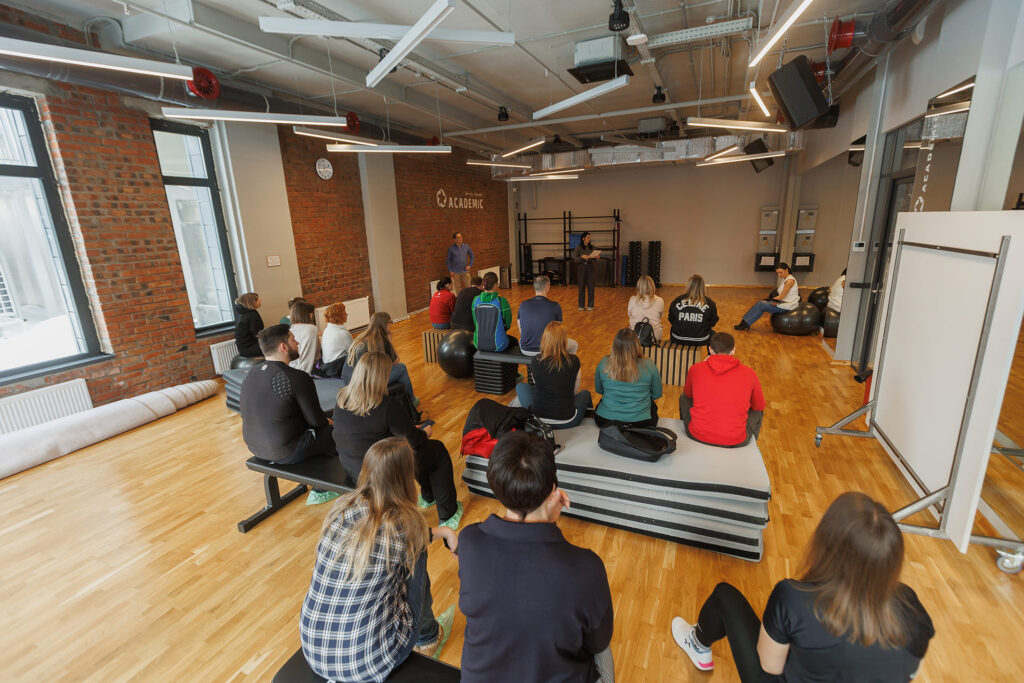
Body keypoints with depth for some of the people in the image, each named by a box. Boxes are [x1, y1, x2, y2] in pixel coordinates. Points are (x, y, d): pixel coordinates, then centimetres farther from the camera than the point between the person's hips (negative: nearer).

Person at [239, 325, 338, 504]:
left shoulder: (250, 375, 1)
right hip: (286, 453, -8)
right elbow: (316, 420, -18)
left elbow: (244, 413, 13)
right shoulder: (297, 378, -24)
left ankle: (320, 491, 27)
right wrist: (325, 420, 7)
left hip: (256, 448, 9)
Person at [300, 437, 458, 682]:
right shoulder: (405, 522, -19)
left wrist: (442, 531, 24)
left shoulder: (341, 506, -5)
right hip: (368, 661, -4)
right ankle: (428, 639, 38)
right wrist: (445, 532, 26)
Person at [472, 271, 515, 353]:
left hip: (478, 344, 4)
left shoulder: (475, 300, -5)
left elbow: (475, 323, 6)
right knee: (514, 341, 31)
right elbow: (507, 324, -4)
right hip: (497, 346, -4)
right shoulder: (501, 301, -15)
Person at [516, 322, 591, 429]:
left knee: (520, 386, 27)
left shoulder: (535, 362, -7)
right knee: (585, 393, 31)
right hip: (567, 422, 0)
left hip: (537, 420, 0)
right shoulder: (573, 361, -9)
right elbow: (575, 391, 7)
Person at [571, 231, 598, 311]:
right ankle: (581, 305, 12)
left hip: (590, 267, 2)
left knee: (590, 286, 1)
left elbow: (594, 255, 13)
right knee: (581, 286, 3)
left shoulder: (592, 247, 5)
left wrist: (596, 256, -9)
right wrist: (582, 257, -24)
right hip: (581, 267, -2)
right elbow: (574, 258, -9)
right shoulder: (578, 247, -5)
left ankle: (590, 305, 9)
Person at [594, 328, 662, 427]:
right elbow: (657, 394, 1)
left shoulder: (604, 364, -11)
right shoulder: (648, 365, -14)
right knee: (652, 405, 33)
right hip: (640, 422, -2)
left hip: (605, 420, 2)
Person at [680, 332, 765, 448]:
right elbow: (759, 406, 12)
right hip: (735, 441, 0)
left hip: (697, 436, 1)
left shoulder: (696, 369, -5)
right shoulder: (749, 373, -5)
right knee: (758, 412, 30)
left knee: (684, 398, 30)